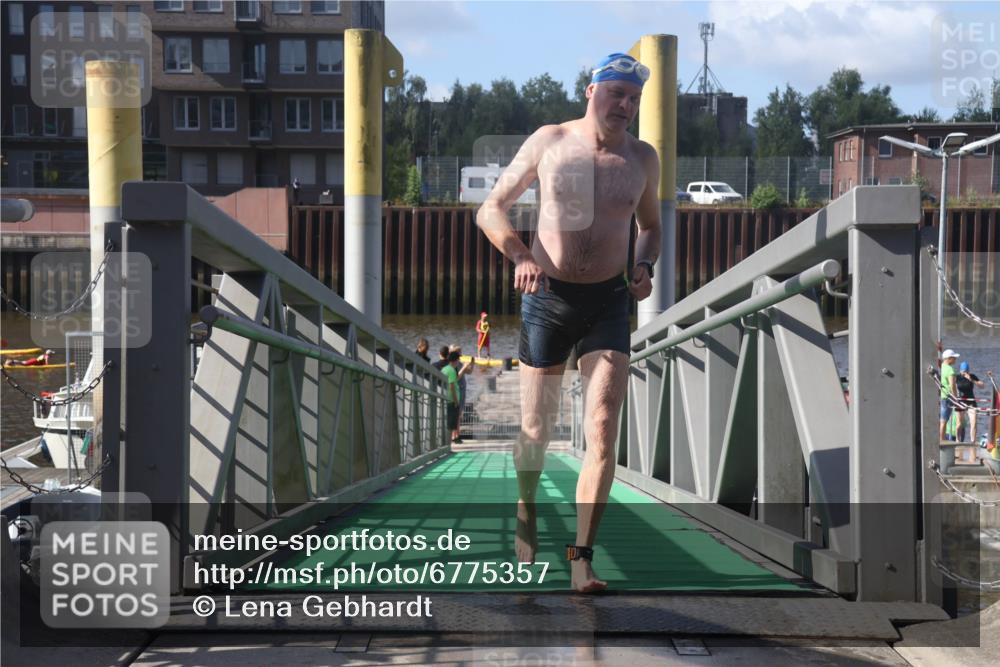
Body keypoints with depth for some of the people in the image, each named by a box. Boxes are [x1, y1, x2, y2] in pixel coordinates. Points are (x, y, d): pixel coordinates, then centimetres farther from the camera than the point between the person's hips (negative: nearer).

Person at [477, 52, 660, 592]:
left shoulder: (642, 159, 5)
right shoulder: (548, 142, -1)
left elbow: (650, 224, 22)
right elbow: (491, 209, 3)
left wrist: (644, 266, 0)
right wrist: (519, 256, -15)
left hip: (609, 303, 1)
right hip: (547, 297, -1)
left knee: (603, 431, -13)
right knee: (536, 428, 9)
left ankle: (582, 556, -10)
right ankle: (526, 512, 39)